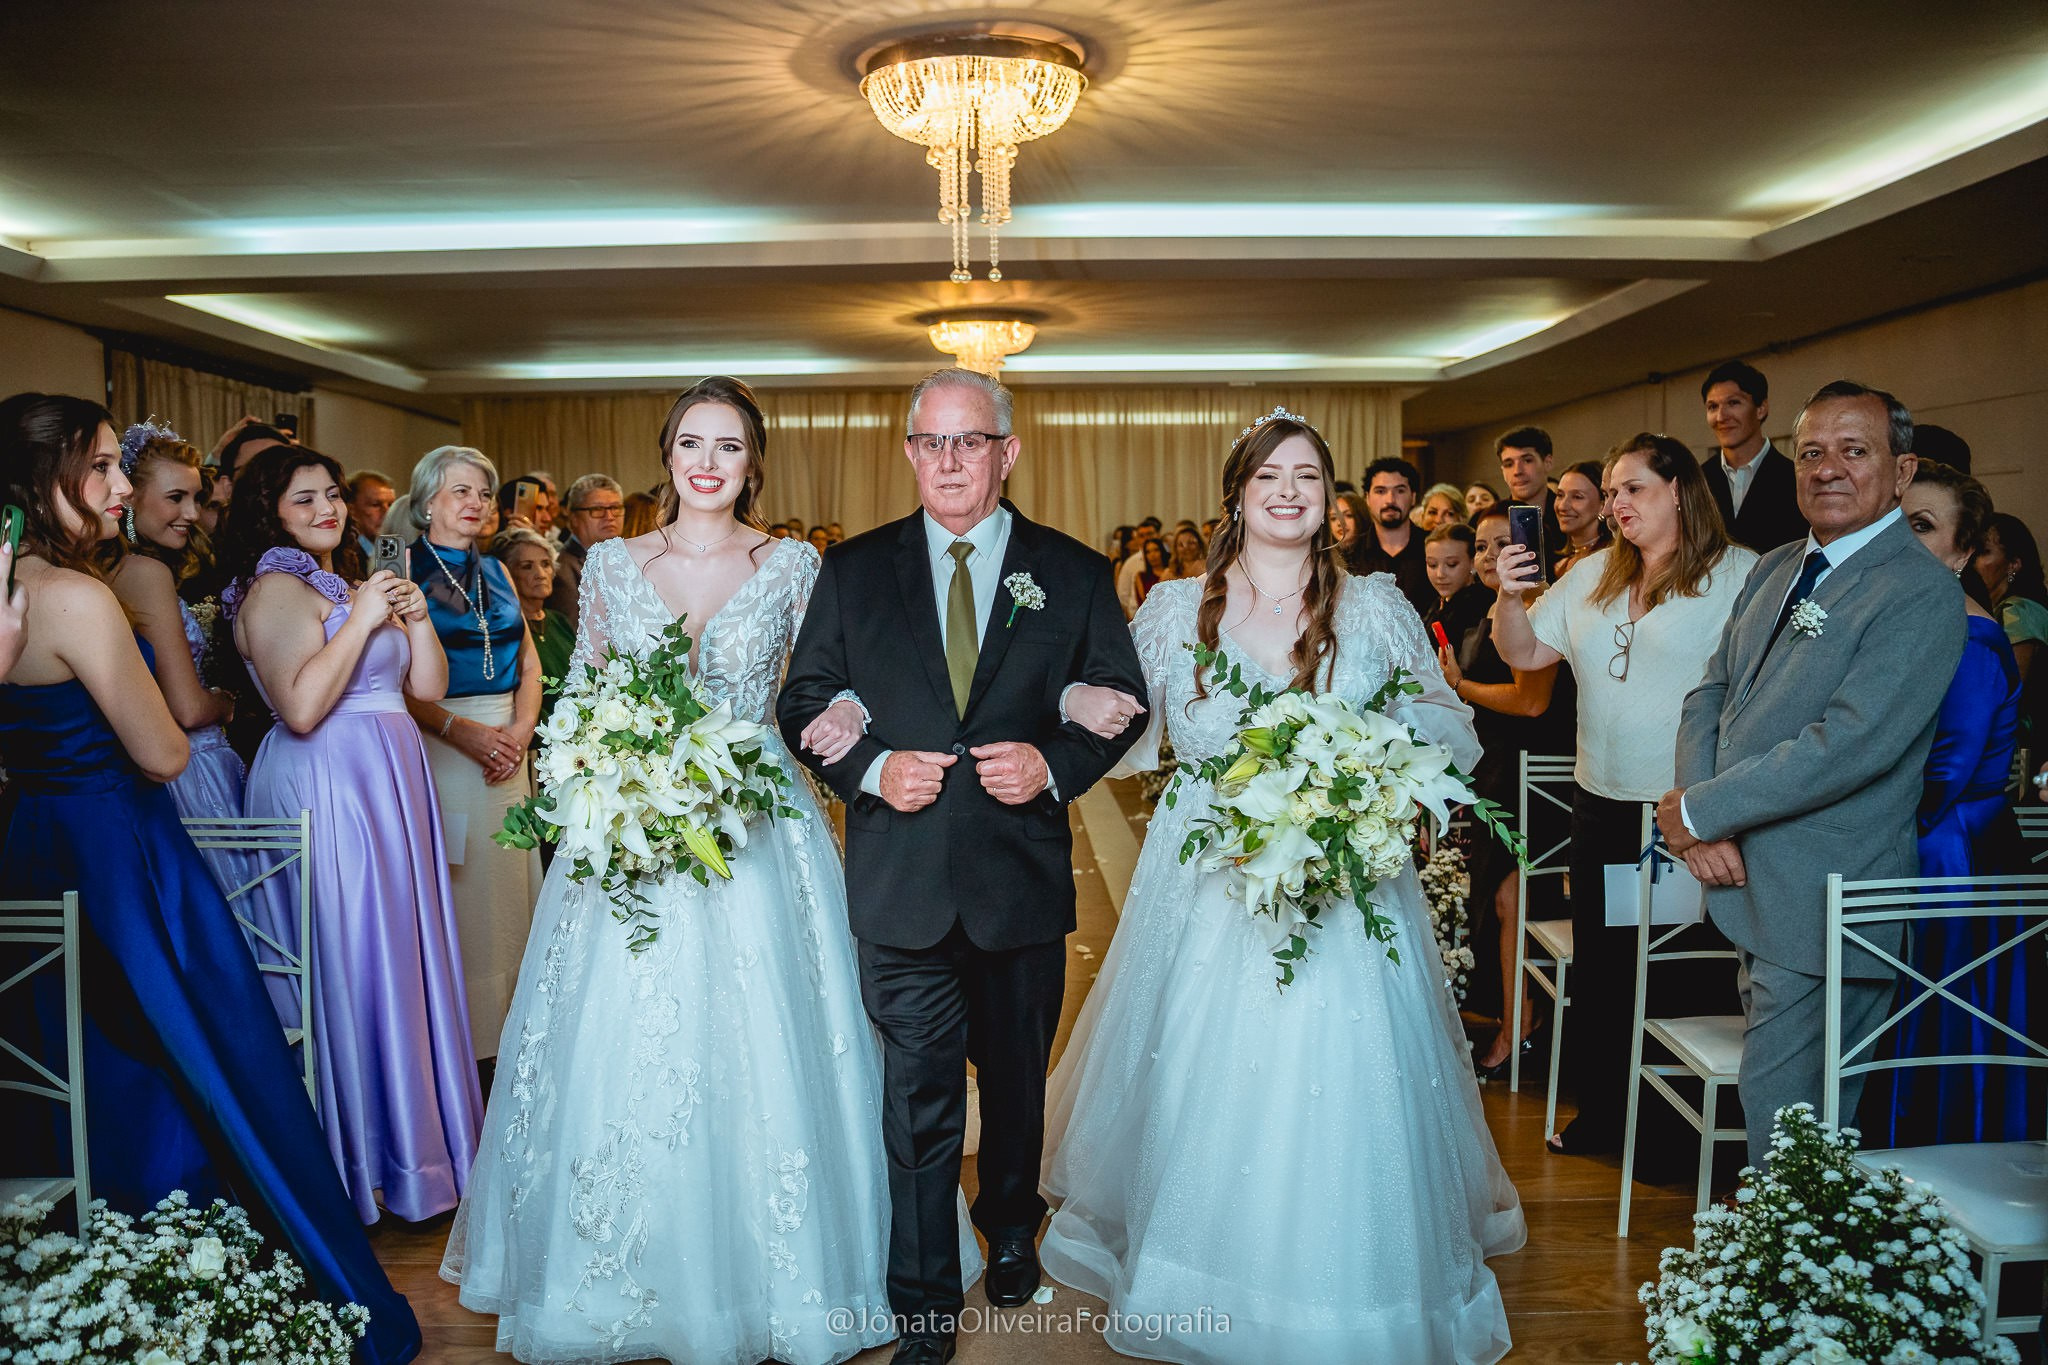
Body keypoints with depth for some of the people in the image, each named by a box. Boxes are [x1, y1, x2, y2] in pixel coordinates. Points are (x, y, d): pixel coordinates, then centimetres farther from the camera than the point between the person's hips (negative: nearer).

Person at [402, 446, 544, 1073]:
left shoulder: (497, 572, 13)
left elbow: (529, 665, 12)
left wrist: (520, 729, -5)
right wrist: (461, 729, -18)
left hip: (508, 745, 6)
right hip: (435, 743, -5)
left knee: (506, 887, 9)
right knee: (453, 894, -1)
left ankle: (506, 1027, 19)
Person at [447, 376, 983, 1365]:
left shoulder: (793, 566, 2)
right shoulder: (611, 564, 7)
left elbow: (828, 689, 4)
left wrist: (846, 712, -19)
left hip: (755, 832, -1)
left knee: (760, 1054, 0)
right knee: (618, 1053, 4)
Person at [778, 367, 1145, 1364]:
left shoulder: (1075, 574, 2)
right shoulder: (854, 570, 3)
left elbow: (1121, 703, 4)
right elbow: (803, 702, 4)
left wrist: (1052, 764, -14)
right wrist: (872, 768, -13)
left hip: (1023, 879, 1)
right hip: (901, 881, -1)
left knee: (1017, 1079, 20)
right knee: (918, 1097, 1)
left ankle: (1011, 1232, 47)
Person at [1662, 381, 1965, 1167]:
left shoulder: (1921, 594, -14)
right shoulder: (1775, 570, 12)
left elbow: (1847, 745, -23)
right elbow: (1710, 695, 9)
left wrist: (1700, 810, -15)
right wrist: (1705, 828, -7)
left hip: (1825, 908, -7)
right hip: (1748, 883, 7)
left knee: (1783, 1121, 0)